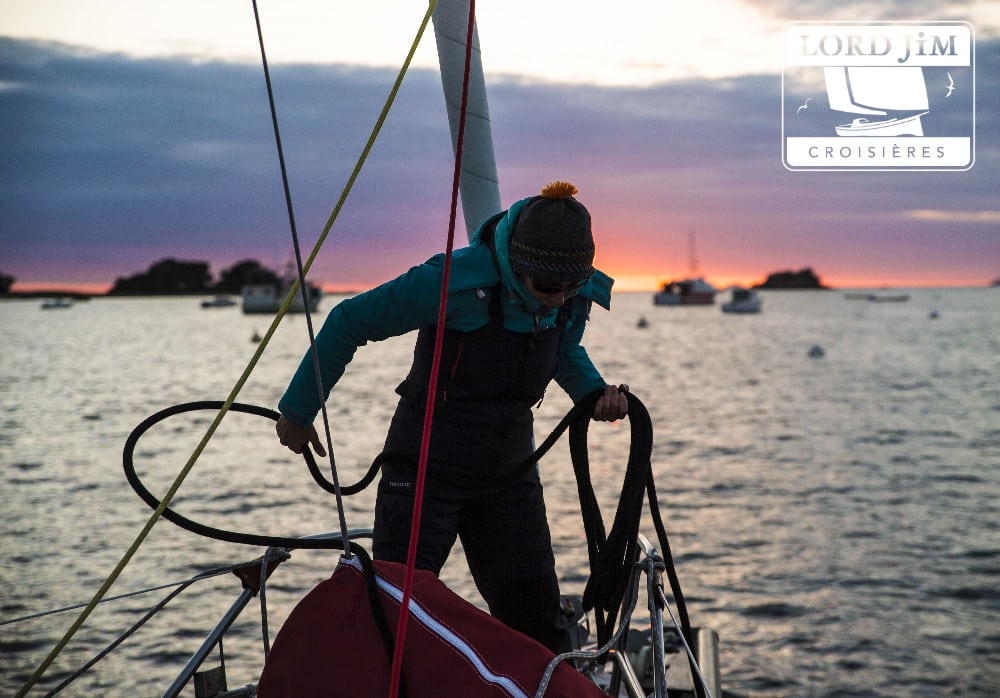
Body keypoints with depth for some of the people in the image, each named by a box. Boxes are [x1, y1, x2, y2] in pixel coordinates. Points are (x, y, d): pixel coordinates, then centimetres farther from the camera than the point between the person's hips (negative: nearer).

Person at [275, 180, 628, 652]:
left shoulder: (578, 295, -7)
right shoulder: (457, 280, -24)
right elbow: (348, 323, -14)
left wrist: (595, 391, -5)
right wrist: (298, 411, -5)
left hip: (509, 475, 5)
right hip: (426, 471, -5)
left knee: (537, 627, 7)